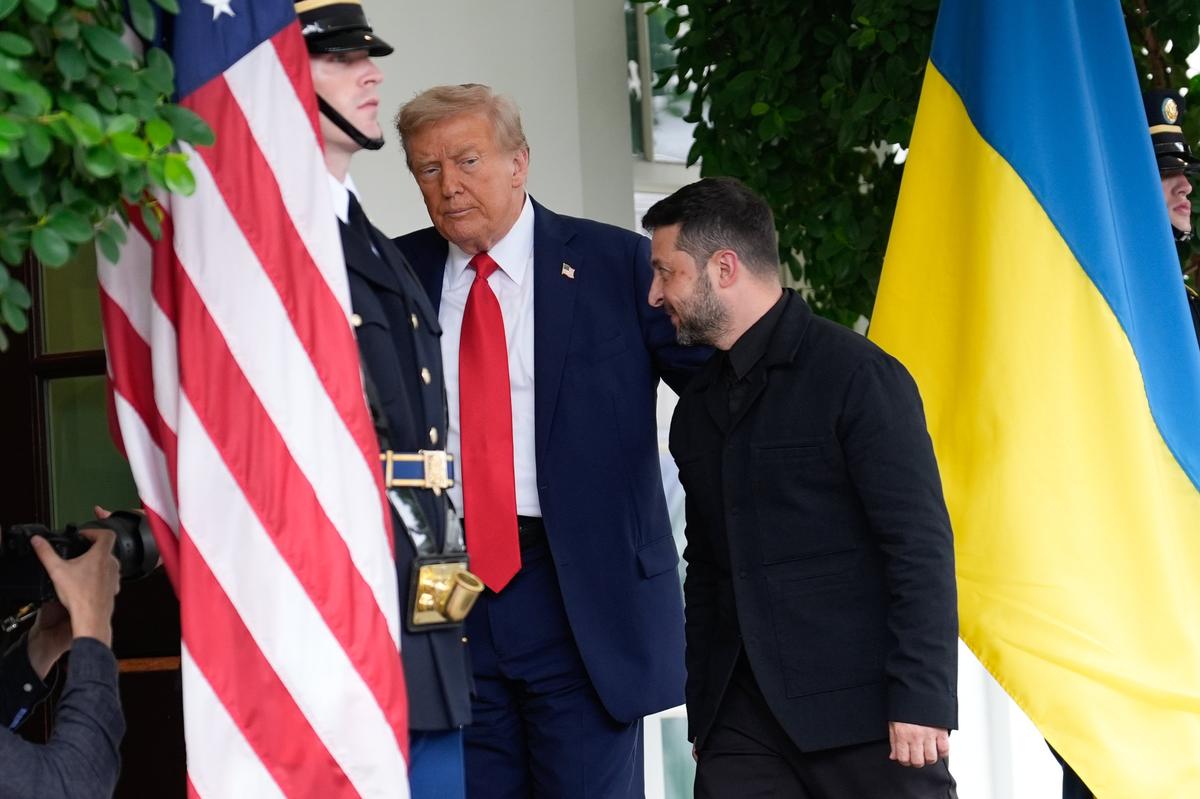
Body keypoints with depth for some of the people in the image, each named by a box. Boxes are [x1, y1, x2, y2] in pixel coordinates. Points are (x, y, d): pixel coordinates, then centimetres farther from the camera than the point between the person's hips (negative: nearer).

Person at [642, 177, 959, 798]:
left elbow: (920, 545, -11)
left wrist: (919, 701, -16)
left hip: (862, 716, -6)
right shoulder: (698, 406, 15)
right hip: (742, 722, 6)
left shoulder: (856, 374, -6)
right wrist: (703, 717, 17)